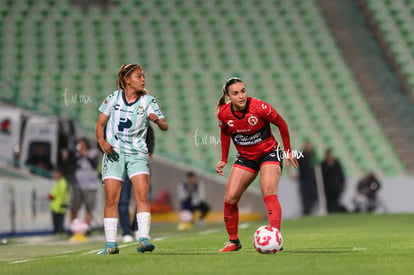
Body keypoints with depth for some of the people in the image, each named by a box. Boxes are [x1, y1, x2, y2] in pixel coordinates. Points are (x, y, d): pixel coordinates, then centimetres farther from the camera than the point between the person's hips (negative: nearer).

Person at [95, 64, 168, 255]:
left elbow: (165, 126, -5)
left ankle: (144, 239, -18)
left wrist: (157, 120, -28)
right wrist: (102, 141, -9)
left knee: (142, 195, -16)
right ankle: (111, 243, -2)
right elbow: (100, 124, 10)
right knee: (111, 198, -6)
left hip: (137, 153, 0)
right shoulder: (113, 98, 3)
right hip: (114, 153, 0)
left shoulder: (148, 101, 2)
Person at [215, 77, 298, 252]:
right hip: (245, 158, 4)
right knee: (230, 199, -5)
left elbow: (282, 124, -7)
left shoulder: (259, 107, -23)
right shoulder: (224, 114, -13)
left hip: (269, 153, -4)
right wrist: (224, 160, 10)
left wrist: (288, 152, -1)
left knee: (269, 193, -25)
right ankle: (233, 241, 14)